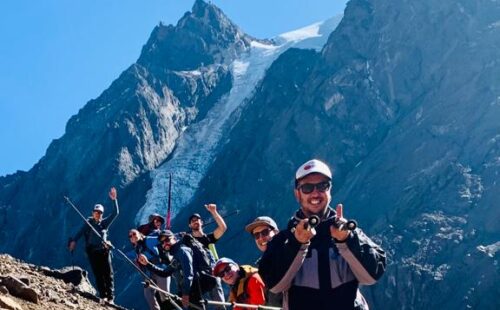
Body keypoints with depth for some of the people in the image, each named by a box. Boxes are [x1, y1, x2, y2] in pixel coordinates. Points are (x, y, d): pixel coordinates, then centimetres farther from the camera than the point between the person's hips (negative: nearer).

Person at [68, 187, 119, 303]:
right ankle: (103, 296, -2)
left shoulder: (104, 223, 12)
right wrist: (74, 241, -21)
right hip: (93, 252, -1)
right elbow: (80, 232, -4)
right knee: (98, 274, -2)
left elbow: (115, 213, 6)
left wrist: (114, 200, -5)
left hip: (104, 251, 1)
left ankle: (110, 297, -5)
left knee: (108, 274, -4)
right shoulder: (88, 223, 9)